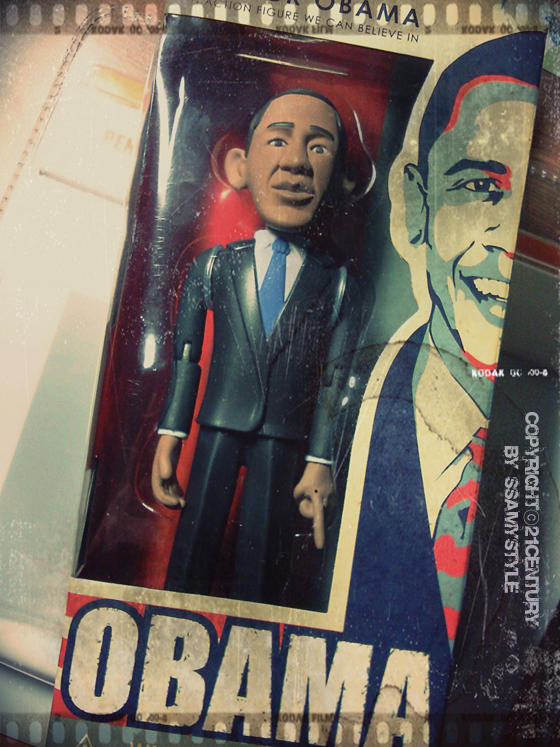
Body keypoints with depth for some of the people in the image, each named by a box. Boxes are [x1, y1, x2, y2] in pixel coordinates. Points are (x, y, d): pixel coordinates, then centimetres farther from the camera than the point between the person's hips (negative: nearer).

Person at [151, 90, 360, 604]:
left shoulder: (336, 285, 3)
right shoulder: (216, 265, 5)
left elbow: (332, 382, 1)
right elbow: (186, 356, 4)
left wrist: (320, 464, -2)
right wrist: (170, 439, 1)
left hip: (281, 440, 0)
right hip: (219, 427, 1)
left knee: (263, 570, 5)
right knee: (192, 556, 4)